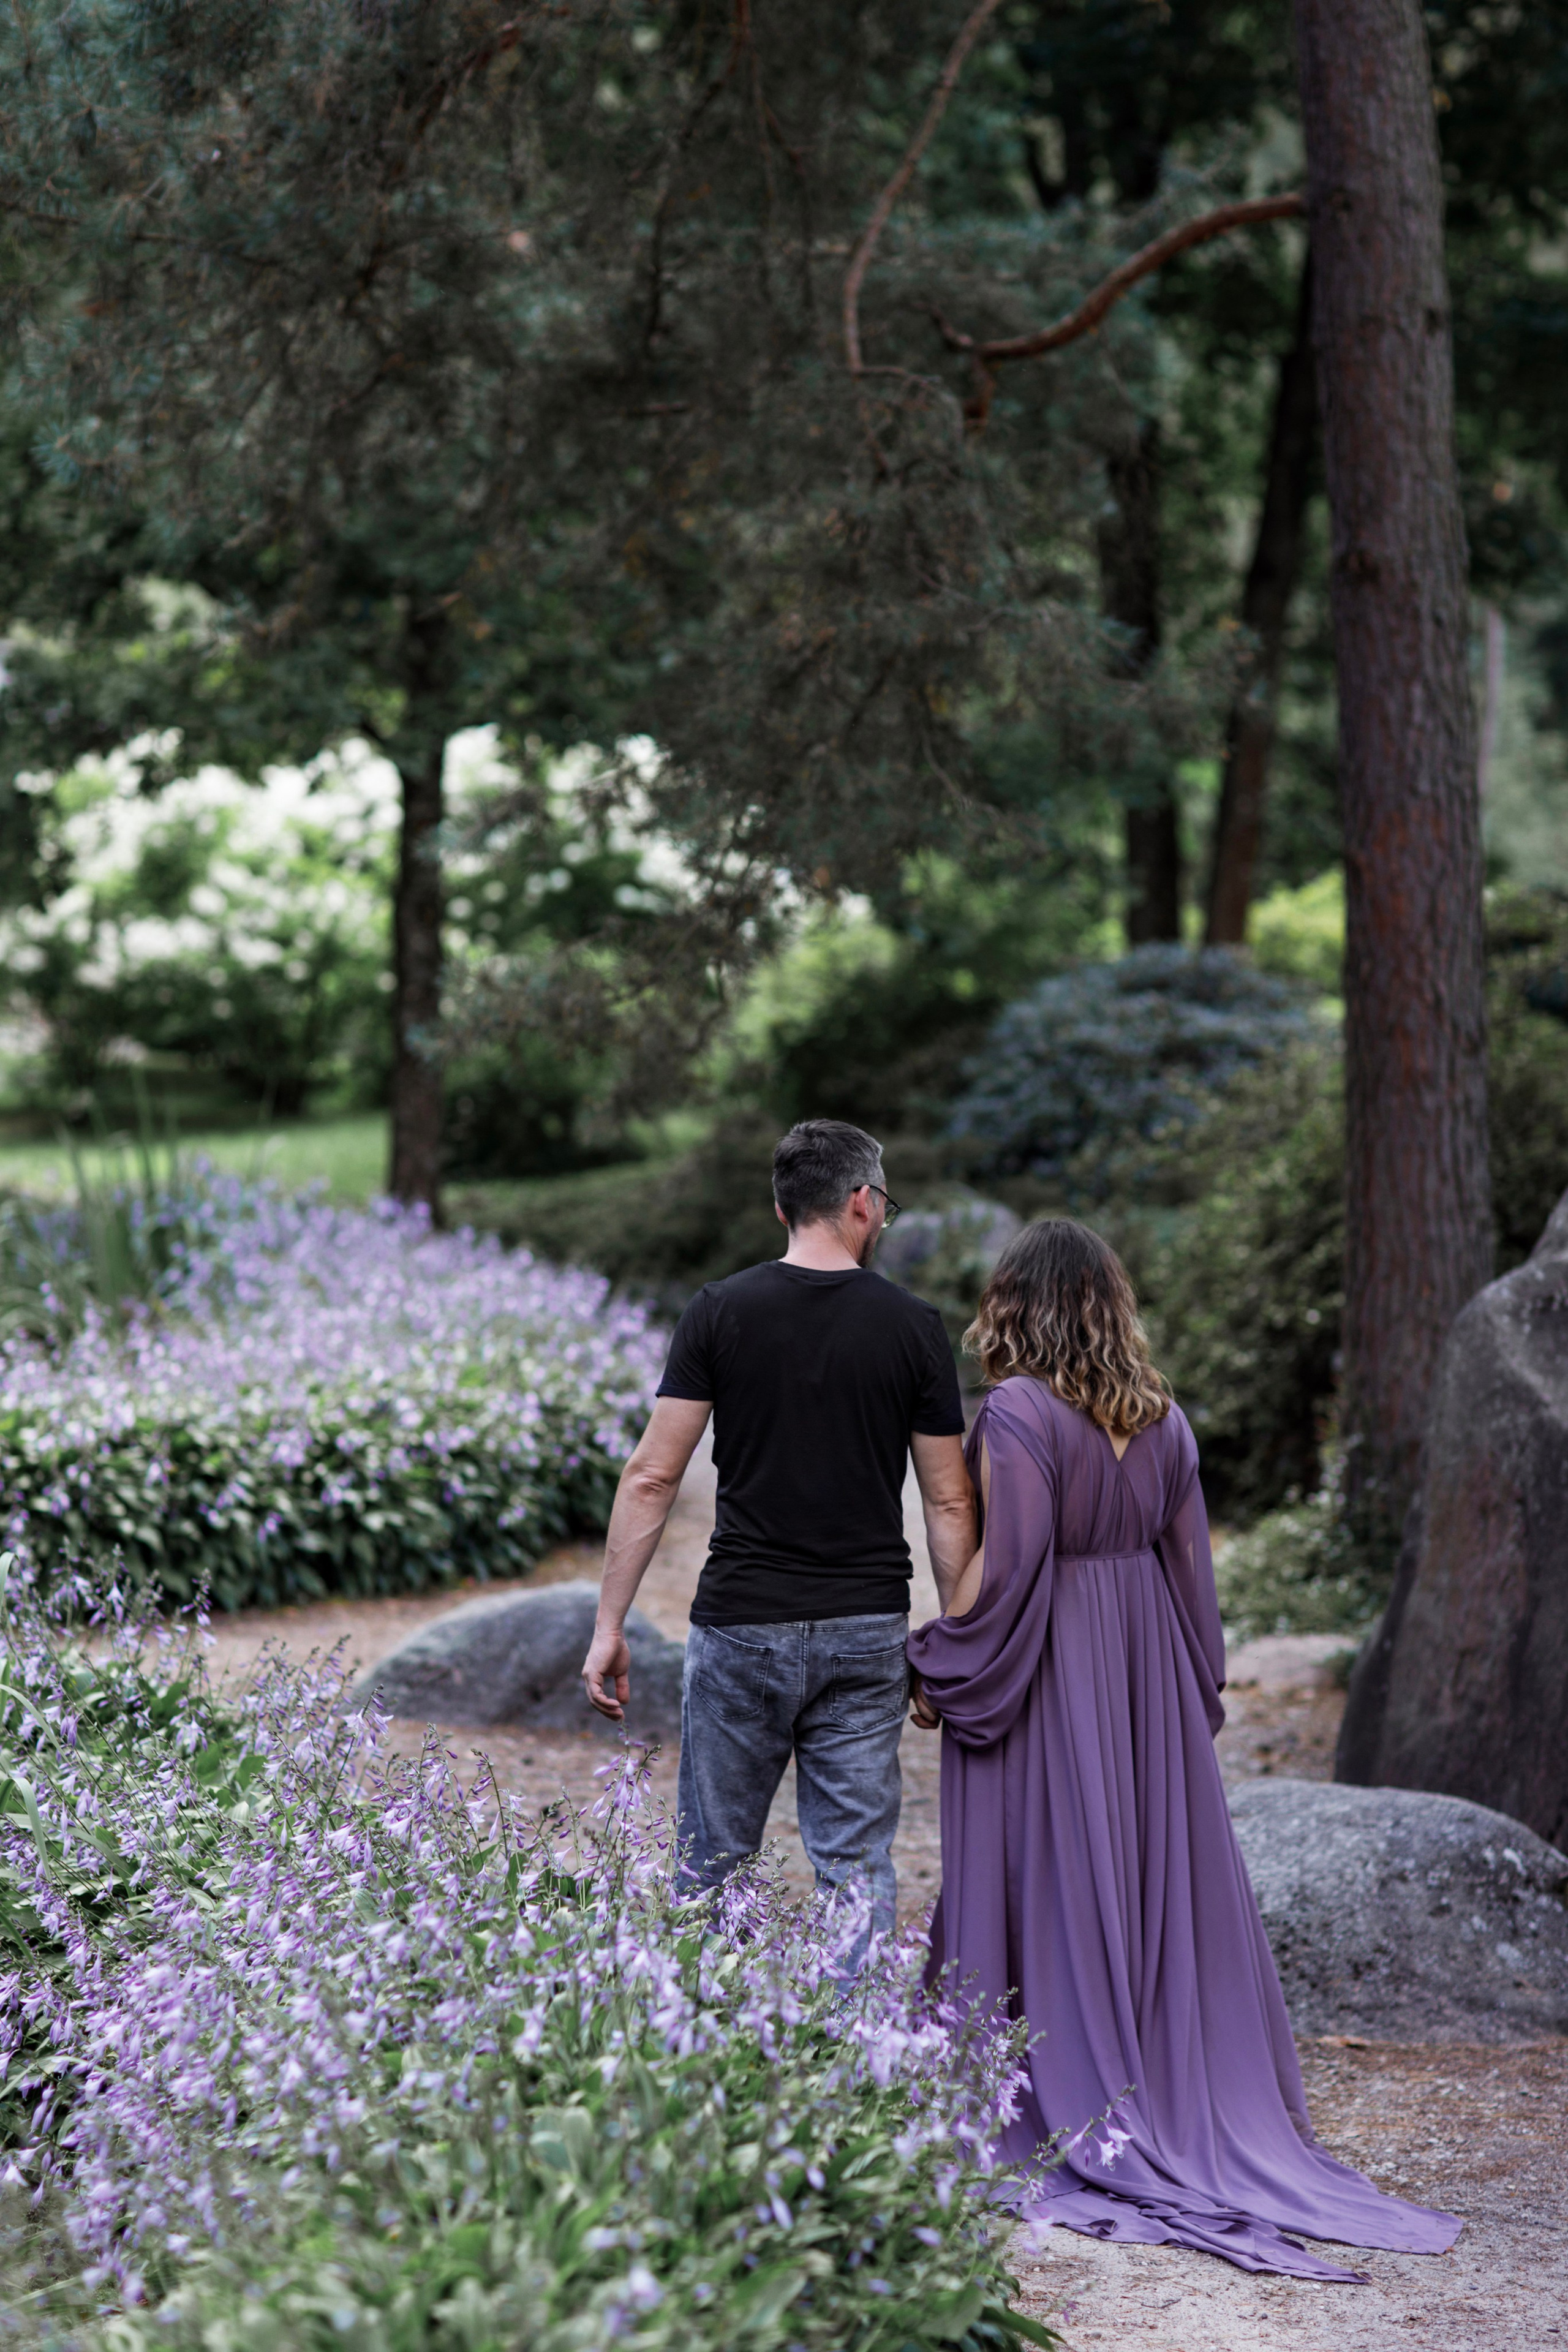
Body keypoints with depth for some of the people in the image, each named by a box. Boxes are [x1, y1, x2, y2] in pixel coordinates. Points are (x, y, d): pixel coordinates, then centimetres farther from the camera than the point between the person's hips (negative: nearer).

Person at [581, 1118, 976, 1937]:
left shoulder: (720, 1311, -3)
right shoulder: (912, 1325, 0)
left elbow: (652, 1478, -5)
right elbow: (949, 1504, 2)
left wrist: (609, 1624, -1)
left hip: (741, 1624, -1)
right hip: (867, 1632, 1)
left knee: (713, 1864, 10)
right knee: (859, 1869, 6)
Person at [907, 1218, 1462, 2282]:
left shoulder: (1017, 1412, -15)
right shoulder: (1162, 1416, 4)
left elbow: (1002, 1566, -18)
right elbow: (1190, 1558, 9)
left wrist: (938, 1672, -8)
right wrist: (1199, 1692, 18)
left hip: (1042, 1676, -6)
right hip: (1146, 1676, 6)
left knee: (1052, 1886, 2)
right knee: (1162, 1876, 12)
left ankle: (1072, 2123, 7)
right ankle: (1195, 2105, 17)